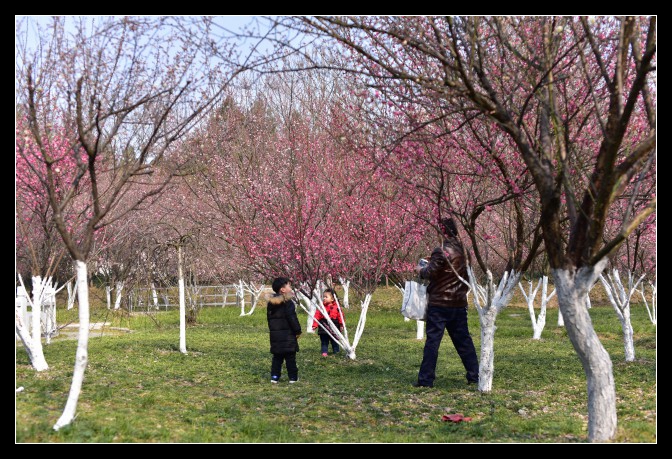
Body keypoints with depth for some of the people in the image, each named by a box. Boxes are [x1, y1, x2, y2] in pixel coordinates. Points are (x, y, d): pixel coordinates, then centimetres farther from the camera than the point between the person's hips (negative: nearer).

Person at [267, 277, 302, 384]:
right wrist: (297, 331, -8)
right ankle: (293, 377, 5)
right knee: (290, 357, 1)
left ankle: (274, 376, 8)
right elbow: (292, 318, -16)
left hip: (275, 335, 6)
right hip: (287, 334, -6)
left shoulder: (270, 303, 11)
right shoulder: (288, 302, -13)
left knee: (277, 356, 13)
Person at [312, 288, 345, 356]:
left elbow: (340, 316, -3)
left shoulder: (336, 307, -5)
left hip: (333, 329, -1)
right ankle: (324, 353, 11)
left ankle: (337, 352, 24)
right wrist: (315, 325, -11)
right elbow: (317, 316, -4)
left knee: (335, 342, 12)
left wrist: (341, 325, -5)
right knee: (324, 342, 6)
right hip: (323, 329, 1)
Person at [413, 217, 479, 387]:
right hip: (459, 303, 7)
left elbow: (430, 273, -16)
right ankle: (474, 375, 15)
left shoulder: (442, 251, -15)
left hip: (439, 304, -7)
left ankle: (425, 379, -2)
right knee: (463, 340, 13)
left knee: (432, 340, -3)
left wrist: (420, 270, 3)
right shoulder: (462, 250, 10)